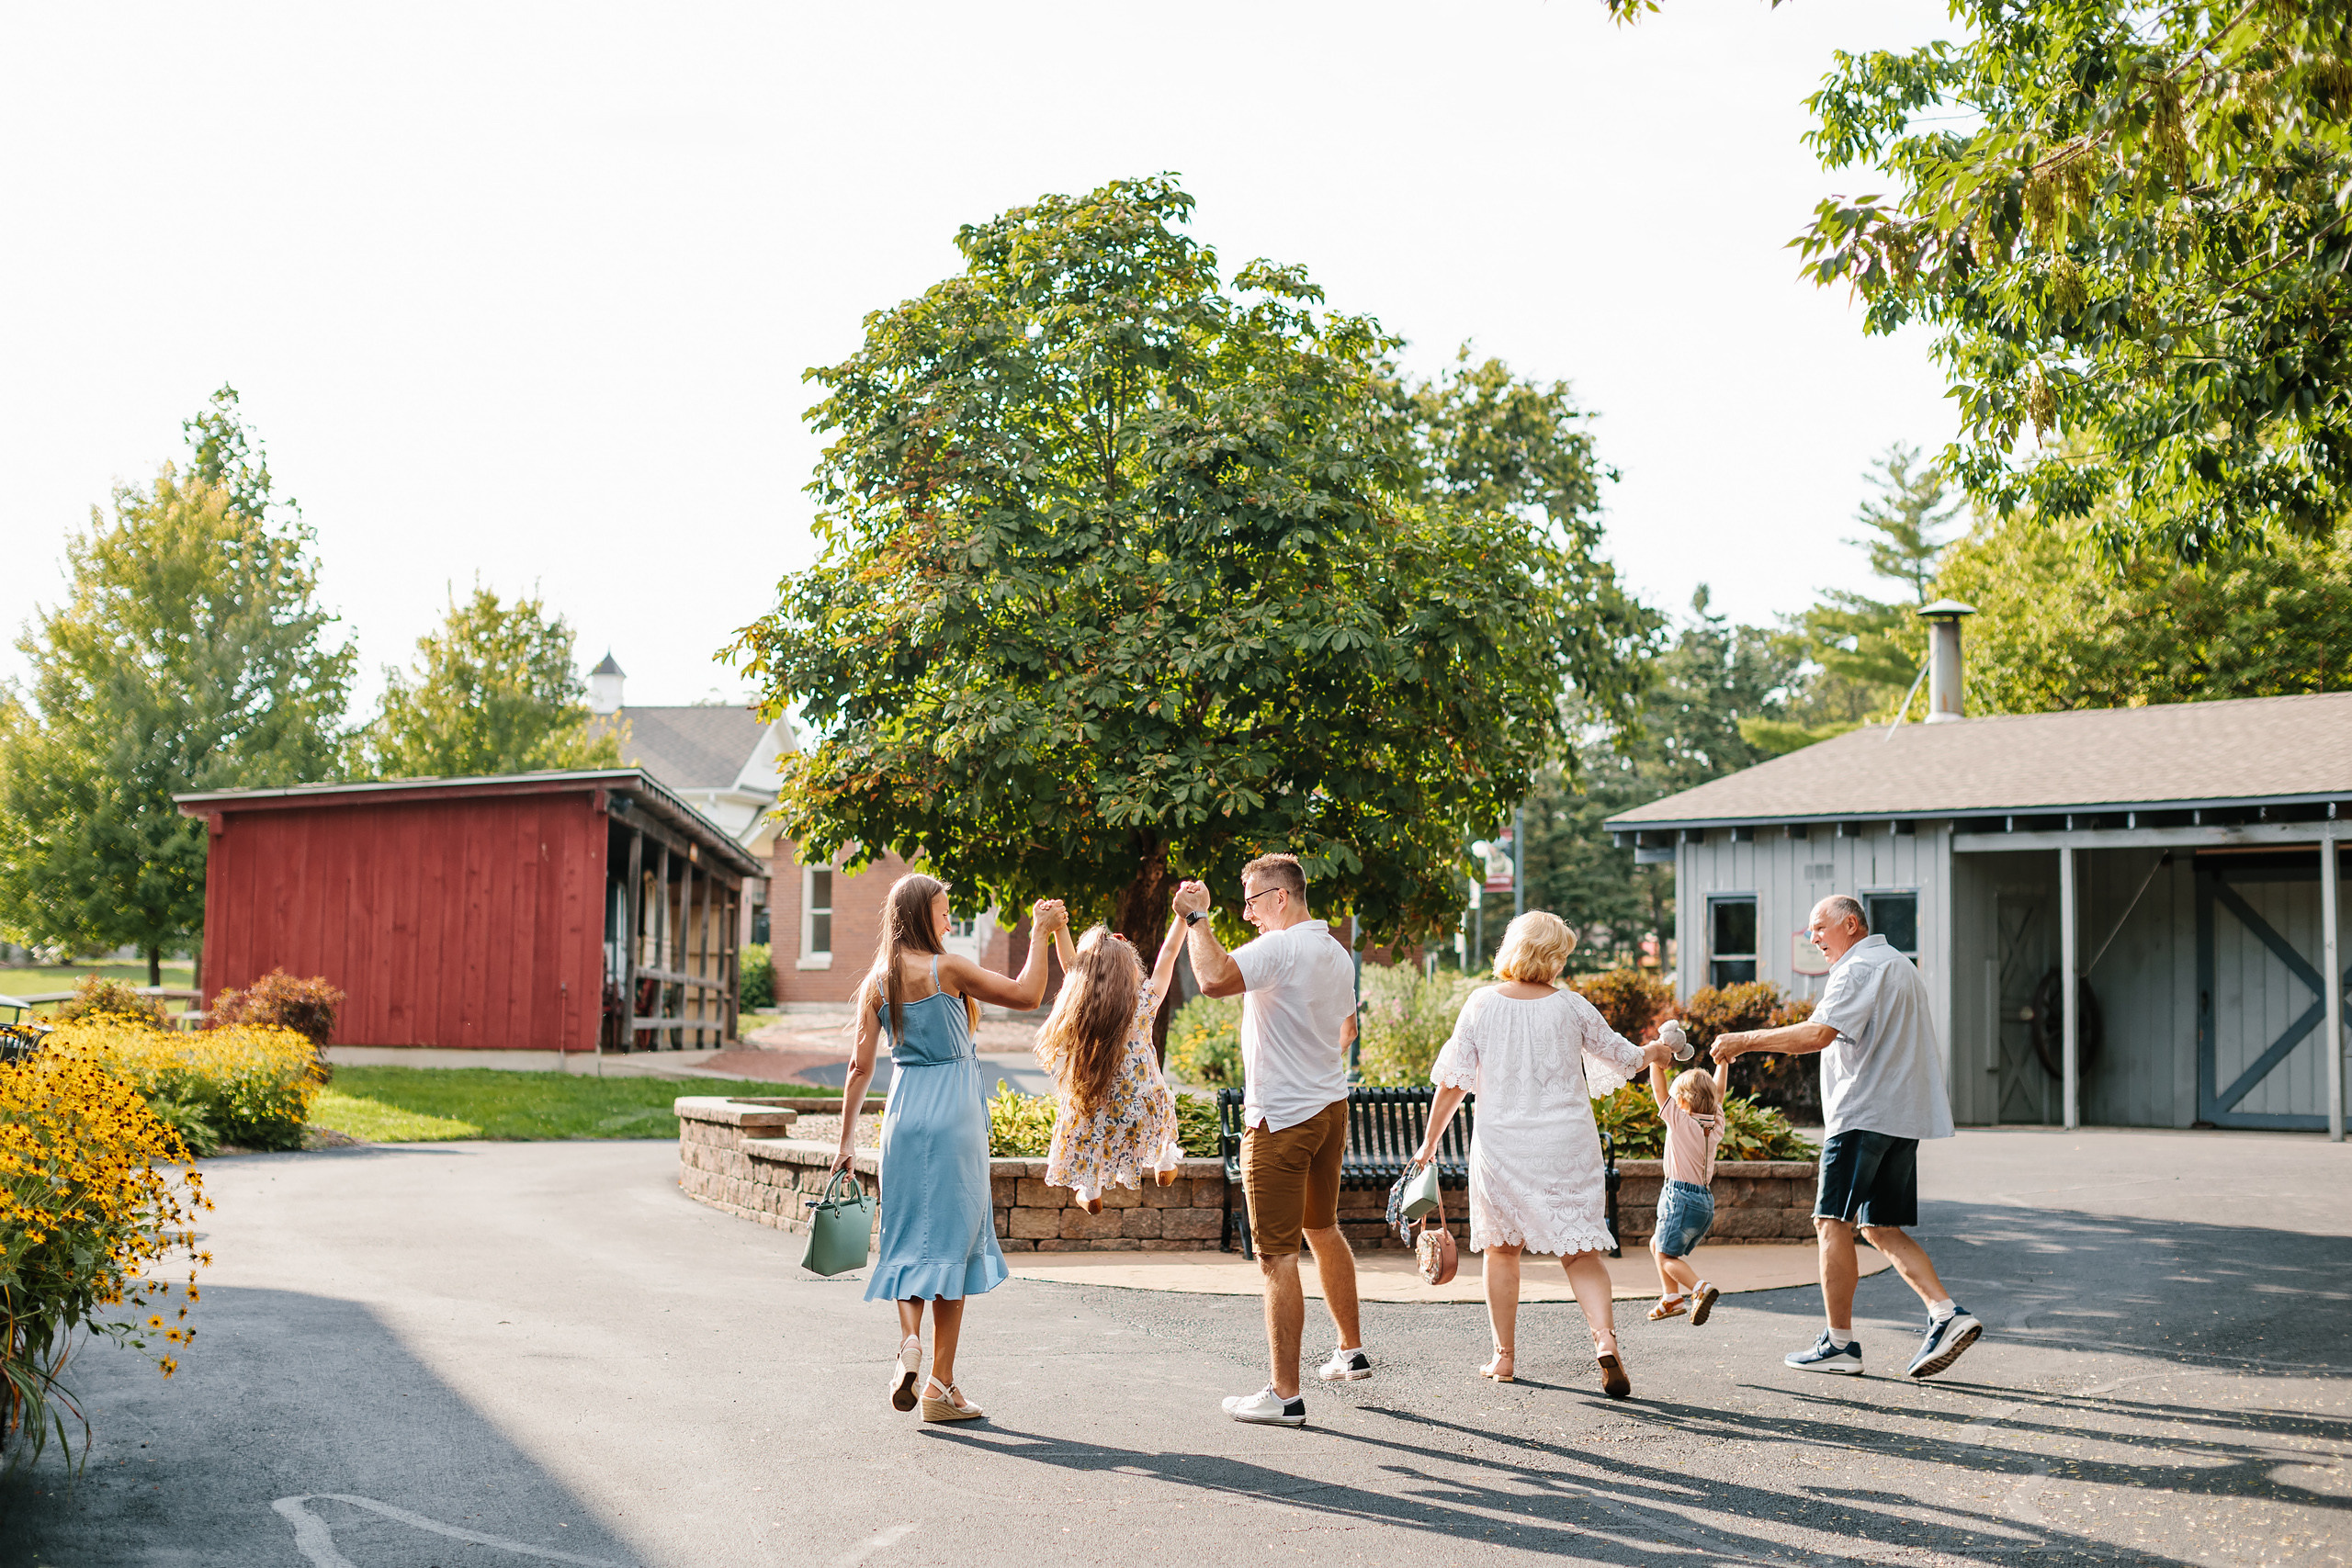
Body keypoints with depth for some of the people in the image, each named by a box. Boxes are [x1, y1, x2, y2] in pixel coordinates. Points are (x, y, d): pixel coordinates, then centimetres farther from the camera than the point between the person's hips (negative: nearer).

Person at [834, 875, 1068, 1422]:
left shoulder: (877, 982, 5)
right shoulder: (946, 968, -9)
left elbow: (861, 1065, 5)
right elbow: (1026, 995, -6)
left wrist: (847, 1138, 9)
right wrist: (1040, 933, 4)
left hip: (903, 1112, 5)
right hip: (953, 1110, -5)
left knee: (910, 1235, 14)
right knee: (953, 1237, 2)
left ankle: (910, 1341, -10)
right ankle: (941, 1384, 4)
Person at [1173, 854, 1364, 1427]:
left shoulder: (1279, 949, -19)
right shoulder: (1337, 954, 10)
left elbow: (1215, 978, -35)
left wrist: (1197, 918, -21)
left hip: (1281, 1121, -9)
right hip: (1330, 1108, 9)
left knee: (1278, 1255, -5)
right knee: (1322, 1231, 25)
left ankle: (1285, 1395, -4)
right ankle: (1351, 1352, 38)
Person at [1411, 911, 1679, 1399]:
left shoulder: (1482, 1003, -5)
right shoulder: (1570, 1006, -3)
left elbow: (1452, 1082, -3)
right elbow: (1621, 1057, 11)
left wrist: (1430, 1143, 6)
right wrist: (1652, 1054, 34)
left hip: (1501, 1146, 0)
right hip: (1567, 1141, 0)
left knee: (1502, 1248, 15)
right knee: (1580, 1251, 3)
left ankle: (1504, 1356, 20)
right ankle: (1605, 1336, -19)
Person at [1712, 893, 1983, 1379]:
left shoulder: (1859, 969, -10)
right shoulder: (1900, 966, 22)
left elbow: (1818, 1033, -23)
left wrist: (1744, 1040, -18)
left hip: (1864, 1112, -10)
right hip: (1903, 1116, 10)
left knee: (1833, 1223, -4)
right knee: (1881, 1228, 11)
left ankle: (1839, 1343, -3)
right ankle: (1947, 1314, -2)